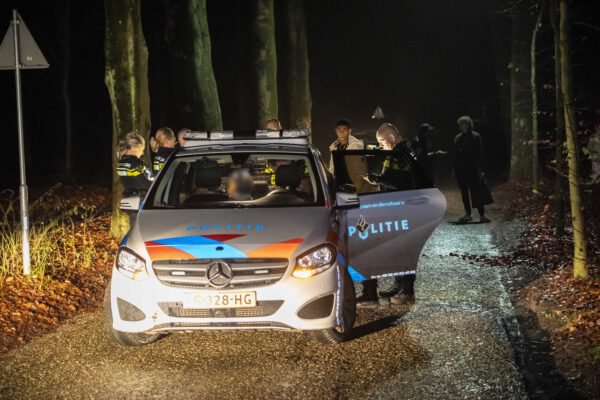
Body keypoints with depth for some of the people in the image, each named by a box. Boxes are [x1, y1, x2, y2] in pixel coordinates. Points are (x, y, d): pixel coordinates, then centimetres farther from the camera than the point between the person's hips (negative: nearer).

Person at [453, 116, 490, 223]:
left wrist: (480, 170, -11)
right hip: (460, 169, 5)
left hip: (472, 169, -5)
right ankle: (467, 214, 14)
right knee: (464, 192, 8)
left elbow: (479, 154, -6)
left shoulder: (475, 137, -3)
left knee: (476, 192, -7)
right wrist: (454, 168, 10)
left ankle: (482, 215, -4)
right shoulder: (458, 138, 12)